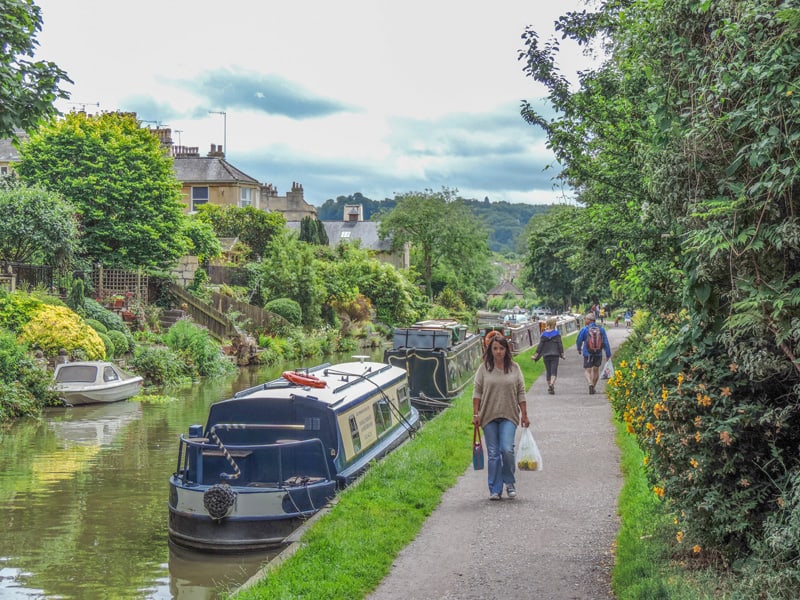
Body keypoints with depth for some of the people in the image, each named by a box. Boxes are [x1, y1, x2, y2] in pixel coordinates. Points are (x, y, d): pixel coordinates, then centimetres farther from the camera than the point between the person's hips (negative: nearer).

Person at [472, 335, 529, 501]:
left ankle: (509, 482, 11)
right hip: (489, 416, 0)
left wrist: (524, 414, 3)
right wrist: (476, 414, -2)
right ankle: (495, 490, 10)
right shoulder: (484, 368, 3)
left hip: (508, 416, 0)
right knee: (493, 454, 3)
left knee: (507, 449, -13)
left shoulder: (514, 368, 6)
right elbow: (477, 392, 4)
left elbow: (521, 393, 7)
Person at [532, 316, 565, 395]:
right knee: (554, 371, -4)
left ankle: (549, 387, 16)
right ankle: (552, 384, -29)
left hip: (546, 355, 2)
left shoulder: (544, 334, 1)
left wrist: (536, 355, 4)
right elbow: (560, 345, -3)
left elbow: (540, 346, 0)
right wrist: (562, 354, 4)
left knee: (548, 371, 13)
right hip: (555, 355, -2)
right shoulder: (557, 333, -3)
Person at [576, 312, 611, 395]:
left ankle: (590, 384, -22)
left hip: (588, 354, -3)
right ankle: (593, 387, 25)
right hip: (599, 354, 3)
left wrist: (579, 349, 21)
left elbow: (579, 341, 1)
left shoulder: (584, 329, -7)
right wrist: (608, 354, 4)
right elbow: (606, 342, 0)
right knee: (596, 370, 20)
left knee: (587, 371, 3)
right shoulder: (601, 329, 0)